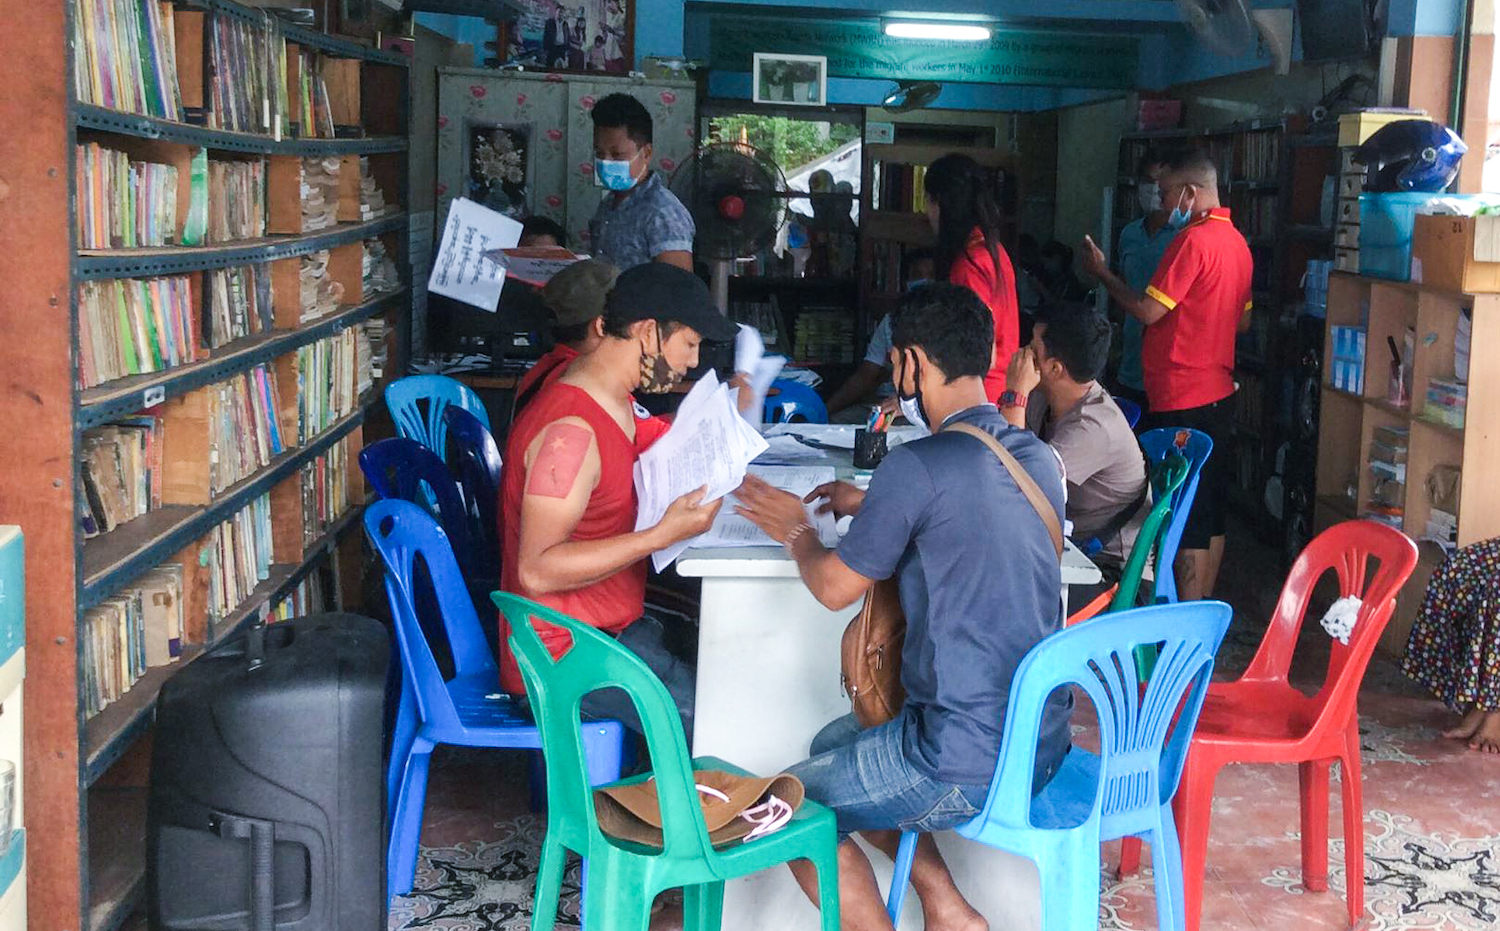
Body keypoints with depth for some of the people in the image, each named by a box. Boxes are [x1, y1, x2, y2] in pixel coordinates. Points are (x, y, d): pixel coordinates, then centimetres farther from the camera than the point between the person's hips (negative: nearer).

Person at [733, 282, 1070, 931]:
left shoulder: (919, 466, -20)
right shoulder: (1038, 459, 4)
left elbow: (836, 587, -8)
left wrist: (796, 531, 11)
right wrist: (869, 505, 23)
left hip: (972, 765, -8)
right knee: (832, 747, 27)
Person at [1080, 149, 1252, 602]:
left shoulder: (1193, 240, -17)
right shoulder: (1236, 241, 12)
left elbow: (1148, 310, -18)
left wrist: (1101, 272, -6)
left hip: (1182, 400, -10)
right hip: (1218, 392, 10)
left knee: (1185, 517, -5)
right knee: (1211, 513, 14)